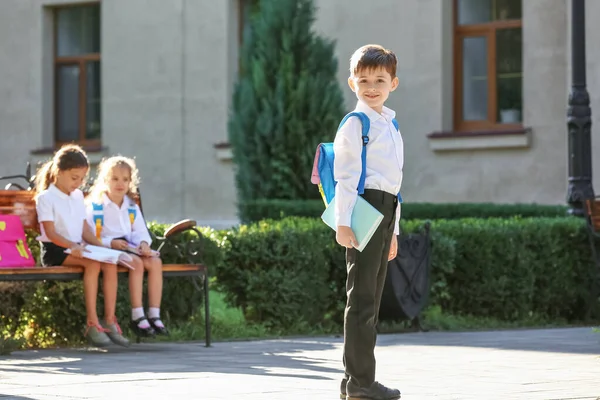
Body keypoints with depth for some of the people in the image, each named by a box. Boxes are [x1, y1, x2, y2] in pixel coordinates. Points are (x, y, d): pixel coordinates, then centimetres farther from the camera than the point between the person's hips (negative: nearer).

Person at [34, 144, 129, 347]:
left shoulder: (77, 196, 19)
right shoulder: (45, 198, -4)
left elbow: (84, 228, 16)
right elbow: (50, 233, -13)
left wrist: (99, 245, -2)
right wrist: (72, 246, -28)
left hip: (76, 247, 7)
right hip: (55, 250, -7)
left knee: (110, 264, -21)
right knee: (92, 264, -33)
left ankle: (110, 320, -22)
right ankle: (92, 323, -32)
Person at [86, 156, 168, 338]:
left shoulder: (132, 208, 20)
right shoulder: (96, 206, 0)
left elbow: (140, 231, 13)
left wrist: (143, 243, -11)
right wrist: (111, 242, -21)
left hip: (129, 247, 6)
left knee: (155, 261, -22)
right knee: (137, 263, -32)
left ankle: (154, 314, -23)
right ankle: (137, 316, -31)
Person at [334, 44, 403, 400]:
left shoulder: (391, 125, 20)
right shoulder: (356, 123, -5)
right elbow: (346, 175, -11)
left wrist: (393, 230, 24)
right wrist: (343, 222, -18)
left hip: (385, 210, 9)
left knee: (371, 297, 10)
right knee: (363, 295, -9)